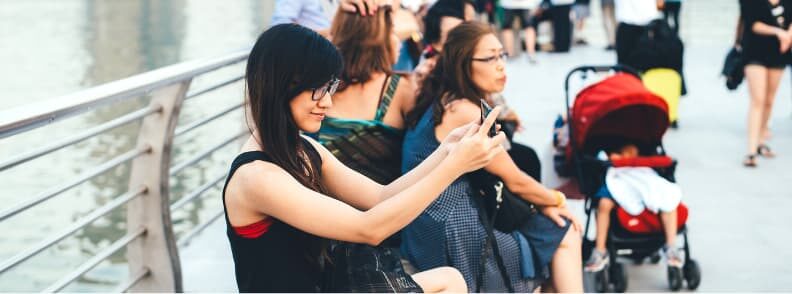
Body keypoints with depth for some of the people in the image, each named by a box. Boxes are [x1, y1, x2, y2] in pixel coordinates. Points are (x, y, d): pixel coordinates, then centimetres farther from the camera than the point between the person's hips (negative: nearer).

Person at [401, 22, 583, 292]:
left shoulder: (443, 101, 9)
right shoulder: (464, 112, -20)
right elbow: (514, 181, -9)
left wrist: (544, 204, 7)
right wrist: (556, 200, 8)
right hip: (453, 237, -9)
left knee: (564, 232, 16)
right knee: (565, 237, 4)